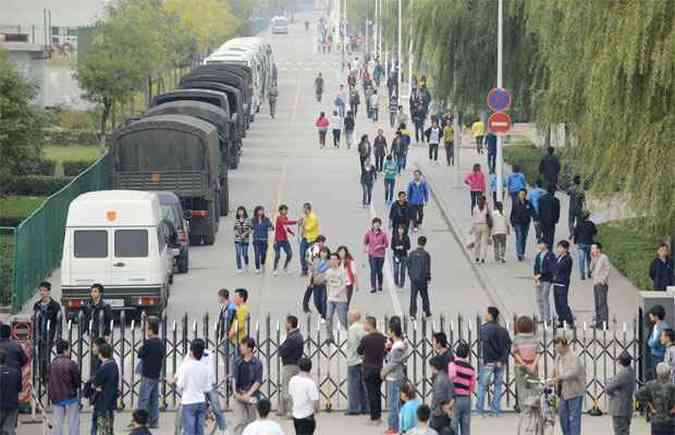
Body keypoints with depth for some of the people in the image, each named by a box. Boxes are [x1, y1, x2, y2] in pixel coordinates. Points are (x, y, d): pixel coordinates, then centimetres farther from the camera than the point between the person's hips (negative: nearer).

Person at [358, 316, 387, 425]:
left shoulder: (366, 338, -17)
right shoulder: (383, 338, -2)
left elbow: (359, 351, -2)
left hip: (369, 369, -5)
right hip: (380, 369, 5)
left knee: (371, 393, 2)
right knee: (377, 392, 17)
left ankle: (374, 418, 3)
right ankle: (378, 416, 22)